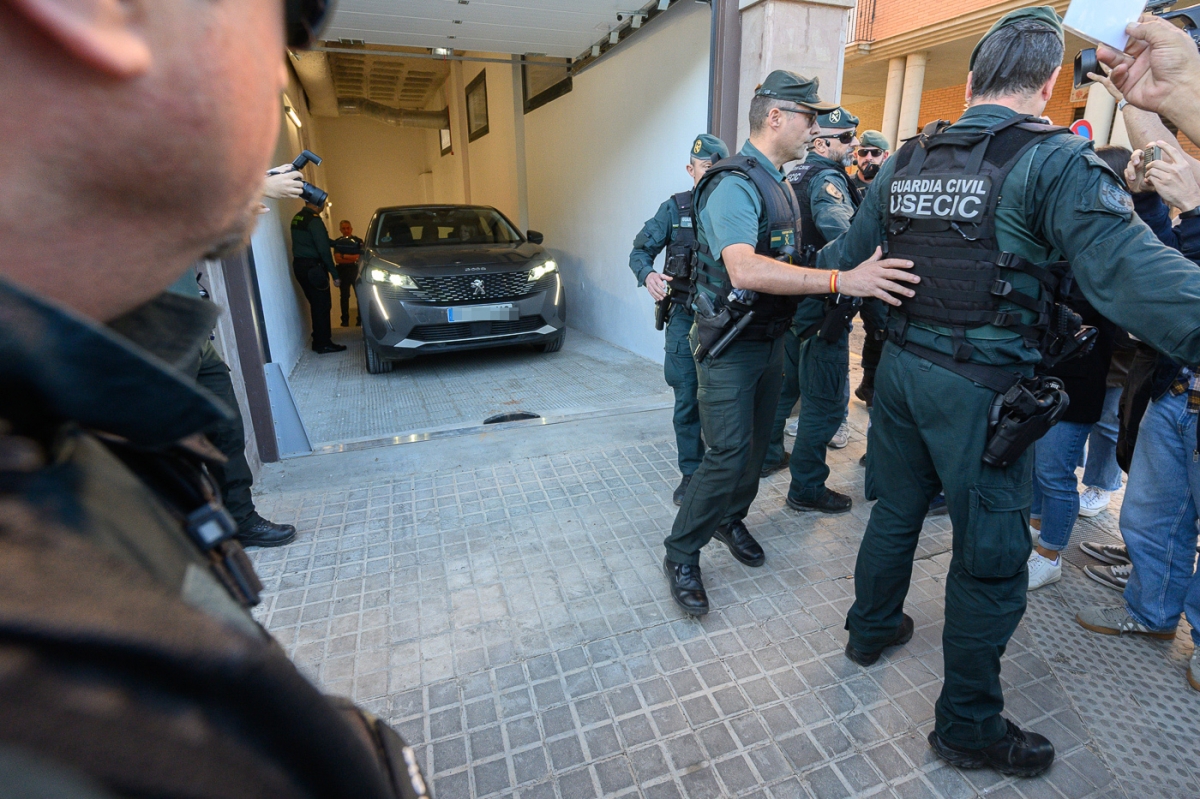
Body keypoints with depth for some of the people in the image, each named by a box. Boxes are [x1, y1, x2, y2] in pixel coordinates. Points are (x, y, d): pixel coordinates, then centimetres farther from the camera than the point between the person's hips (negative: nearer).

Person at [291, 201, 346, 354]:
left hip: (298, 265, 9)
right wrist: (335, 274, -18)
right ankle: (323, 344, 0)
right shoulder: (314, 220, -16)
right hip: (312, 266, -9)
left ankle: (320, 339, 23)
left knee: (316, 304, 17)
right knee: (322, 305, -3)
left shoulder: (297, 218, 13)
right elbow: (323, 249, -20)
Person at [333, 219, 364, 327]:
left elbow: (359, 257, -8)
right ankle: (345, 320, 10)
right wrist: (352, 259, -12)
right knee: (344, 297, 5)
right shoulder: (337, 242, 8)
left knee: (359, 295, -4)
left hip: (356, 271, -2)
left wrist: (343, 256, -9)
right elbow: (337, 259, -3)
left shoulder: (358, 241, 2)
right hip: (342, 272, 2)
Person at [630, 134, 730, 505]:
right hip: (686, 318, 0)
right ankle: (691, 472, 19)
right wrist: (648, 274, -16)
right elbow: (640, 250, 5)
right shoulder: (675, 209, 4)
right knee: (687, 400, 3)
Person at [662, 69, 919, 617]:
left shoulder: (779, 184, 13)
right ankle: (681, 554, 9)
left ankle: (730, 519, 37)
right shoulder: (735, 183, -18)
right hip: (730, 343, -9)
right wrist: (840, 281, -41)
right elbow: (744, 269, -36)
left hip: (769, 339, 9)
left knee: (756, 442, 17)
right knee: (727, 455, -8)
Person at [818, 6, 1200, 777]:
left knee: (896, 511, 23)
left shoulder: (908, 160, 7)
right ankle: (969, 726, 26)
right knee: (989, 558, 9)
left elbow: (847, 254, 15)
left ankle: (871, 629, 45)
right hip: (980, 387, -6)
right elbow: (1130, 271, -24)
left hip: (902, 365, 6)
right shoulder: (1055, 160, -11)